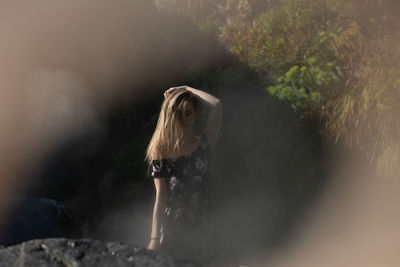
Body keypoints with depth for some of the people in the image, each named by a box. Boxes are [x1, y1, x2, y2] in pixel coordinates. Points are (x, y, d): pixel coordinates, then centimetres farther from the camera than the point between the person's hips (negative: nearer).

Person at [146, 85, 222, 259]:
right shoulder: (162, 151, -1)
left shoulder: (203, 144, 3)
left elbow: (216, 105, -12)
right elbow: (160, 197, -8)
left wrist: (187, 89, -1)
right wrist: (155, 239, -15)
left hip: (200, 229, 1)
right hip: (171, 229, -1)